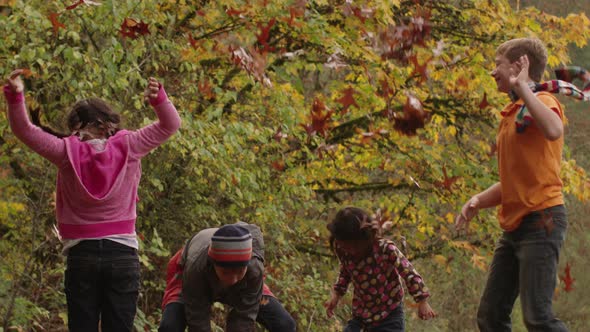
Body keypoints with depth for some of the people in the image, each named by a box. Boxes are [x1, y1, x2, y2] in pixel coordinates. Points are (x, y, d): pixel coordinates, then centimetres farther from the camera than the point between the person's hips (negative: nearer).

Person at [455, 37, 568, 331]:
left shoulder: (543, 101, -8)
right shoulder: (512, 113, 19)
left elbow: (553, 129, -35)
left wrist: (522, 87, -28)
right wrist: (479, 200, 10)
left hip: (541, 220, -10)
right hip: (513, 225, 10)